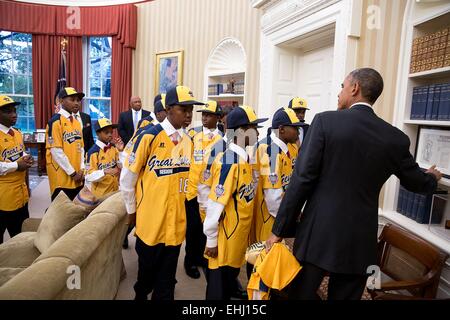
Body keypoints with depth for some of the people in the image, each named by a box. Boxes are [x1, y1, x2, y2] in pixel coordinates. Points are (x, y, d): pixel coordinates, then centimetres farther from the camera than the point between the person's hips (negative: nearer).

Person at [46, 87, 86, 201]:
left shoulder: (77, 122, 12)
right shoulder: (55, 121, -11)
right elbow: (56, 150, -16)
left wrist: (81, 169, 2)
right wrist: (72, 172, -14)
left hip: (77, 177, 7)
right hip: (62, 176, -7)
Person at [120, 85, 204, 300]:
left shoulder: (188, 141, 4)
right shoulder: (149, 137, -14)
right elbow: (127, 177, -7)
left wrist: (186, 207, 12)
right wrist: (132, 209, 1)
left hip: (176, 221, 4)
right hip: (150, 220, -4)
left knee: (166, 276, 16)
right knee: (147, 269, 18)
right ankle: (140, 294, 45)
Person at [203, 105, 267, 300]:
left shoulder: (244, 157, 5)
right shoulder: (229, 162, -23)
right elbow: (215, 204, -22)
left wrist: (243, 232, 15)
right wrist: (211, 240, -17)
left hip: (238, 234, 8)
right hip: (225, 237, -8)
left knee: (231, 277, 23)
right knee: (219, 286, 9)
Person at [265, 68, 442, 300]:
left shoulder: (326, 121, -9)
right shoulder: (396, 138, 1)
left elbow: (302, 179, -14)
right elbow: (416, 182, 18)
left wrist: (279, 229, -7)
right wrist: (432, 177, 43)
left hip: (318, 234, -3)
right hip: (360, 241, 4)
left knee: (301, 295, 13)